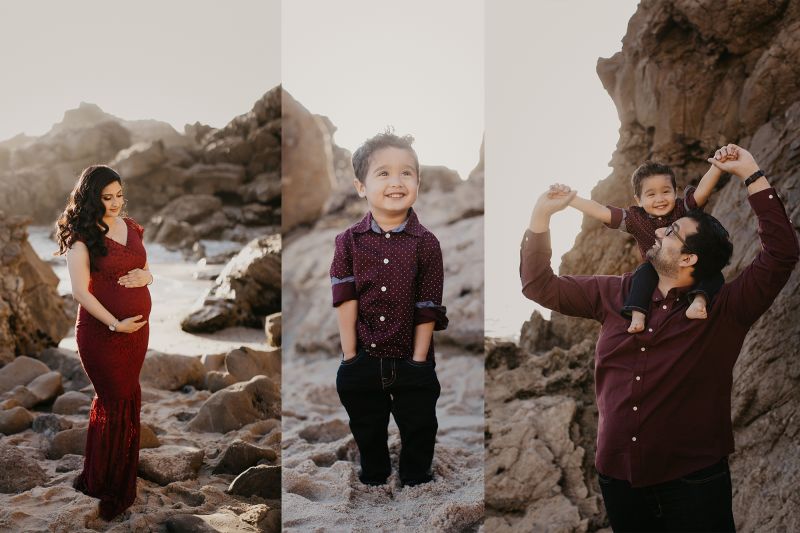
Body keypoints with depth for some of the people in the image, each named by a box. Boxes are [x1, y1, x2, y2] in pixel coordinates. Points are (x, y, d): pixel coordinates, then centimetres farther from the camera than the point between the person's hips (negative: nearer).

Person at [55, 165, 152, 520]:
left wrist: (145, 276, -6)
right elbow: (80, 291, -16)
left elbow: (146, 269, 18)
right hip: (102, 331, -6)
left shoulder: (130, 226, 8)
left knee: (114, 400, 13)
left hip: (138, 326, 6)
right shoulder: (81, 236, -11)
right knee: (122, 403, 0)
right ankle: (113, 490, 16)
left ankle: (97, 480, 27)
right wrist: (114, 323, -20)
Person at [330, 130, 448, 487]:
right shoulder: (349, 241, -3)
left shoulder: (426, 243, -7)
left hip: (411, 363, -1)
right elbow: (345, 301, -7)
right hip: (363, 362, 1)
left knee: (418, 432, 11)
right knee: (368, 435, 18)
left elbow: (427, 309, -8)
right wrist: (350, 357, -12)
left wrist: (418, 362, -10)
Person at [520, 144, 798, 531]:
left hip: (693, 480, -4)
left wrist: (751, 174, -15)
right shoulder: (615, 294, 7)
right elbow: (540, 285, 13)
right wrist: (541, 215, 4)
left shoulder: (723, 310, -5)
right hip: (618, 476, 4)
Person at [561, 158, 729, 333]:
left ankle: (700, 300, -48)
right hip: (656, 275, 0)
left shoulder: (683, 209, -6)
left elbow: (702, 191, -23)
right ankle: (637, 316, -40)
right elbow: (601, 212, -10)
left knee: (715, 275, -25)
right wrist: (569, 199, -19)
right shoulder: (635, 218, -4)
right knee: (644, 271, -30)